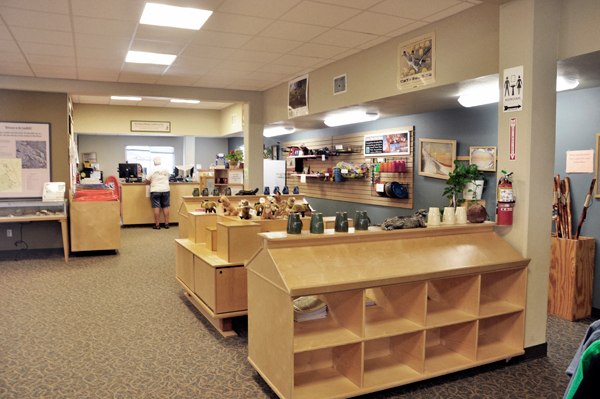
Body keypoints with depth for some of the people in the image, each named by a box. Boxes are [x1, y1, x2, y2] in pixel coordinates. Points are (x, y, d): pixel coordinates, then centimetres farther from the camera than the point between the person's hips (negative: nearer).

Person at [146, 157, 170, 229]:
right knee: (165, 207, 7)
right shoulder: (166, 169, 5)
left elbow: (147, 181, -4)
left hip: (155, 191, -3)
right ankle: (166, 224, 8)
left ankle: (157, 225, 1)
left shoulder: (152, 169, -5)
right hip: (166, 190, 3)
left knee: (156, 207, 0)